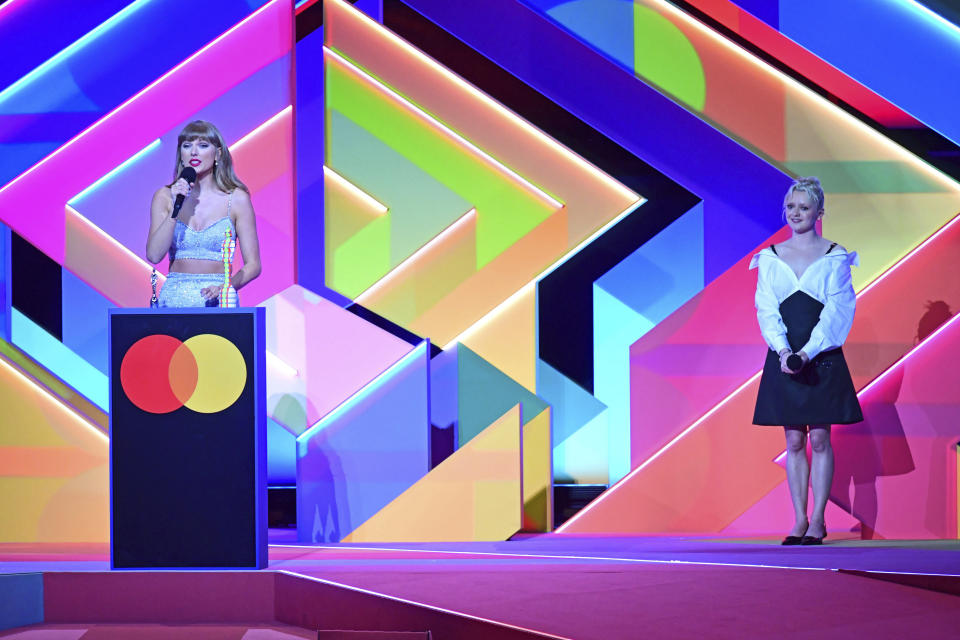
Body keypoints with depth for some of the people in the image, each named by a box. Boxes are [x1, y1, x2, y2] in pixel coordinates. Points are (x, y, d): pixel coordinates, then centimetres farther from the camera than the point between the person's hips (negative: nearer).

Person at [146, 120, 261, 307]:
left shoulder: (237, 199, 4)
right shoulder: (165, 197, 8)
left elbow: (253, 265, 4)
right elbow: (154, 255, -3)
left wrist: (225, 288, -13)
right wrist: (176, 208, -10)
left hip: (218, 300, -1)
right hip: (175, 297, 1)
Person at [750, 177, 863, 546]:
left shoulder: (834, 256, 1)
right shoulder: (770, 257, 7)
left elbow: (837, 311, -6)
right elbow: (767, 310, 1)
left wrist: (807, 352, -17)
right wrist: (784, 350, -16)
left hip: (822, 356, -2)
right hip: (784, 356, 2)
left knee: (819, 438, -2)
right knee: (794, 440, 3)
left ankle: (818, 521, 2)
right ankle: (799, 520, 7)